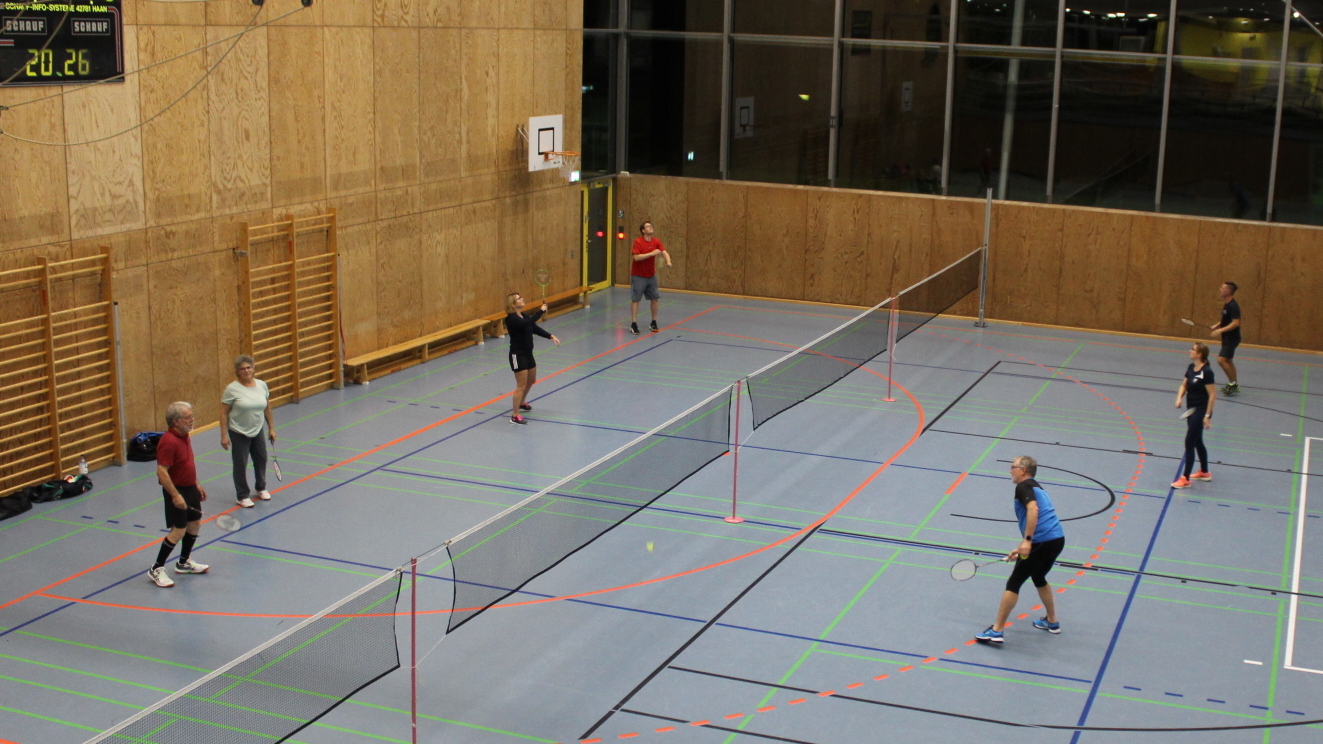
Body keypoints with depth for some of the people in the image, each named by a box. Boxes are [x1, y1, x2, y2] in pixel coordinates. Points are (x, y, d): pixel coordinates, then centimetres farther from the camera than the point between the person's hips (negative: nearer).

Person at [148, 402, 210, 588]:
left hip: (190, 488, 10)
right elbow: (161, 471, -27)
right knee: (178, 531, -8)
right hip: (177, 491, -10)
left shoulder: (184, 436, 6)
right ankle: (156, 570, 3)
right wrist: (175, 495, -28)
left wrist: (197, 485, 21)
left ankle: (184, 562, 34)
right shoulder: (169, 442, -24)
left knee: (195, 524, 17)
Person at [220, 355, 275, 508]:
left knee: (261, 459, 17)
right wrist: (224, 435, -16)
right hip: (239, 433, -5)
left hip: (258, 431, 5)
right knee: (240, 464, 0)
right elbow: (224, 413, -13)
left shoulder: (262, 385, -2)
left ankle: (261, 488, 39)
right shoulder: (232, 389, -16)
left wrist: (271, 428, 10)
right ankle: (242, 496, 13)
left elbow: (267, 409, 8)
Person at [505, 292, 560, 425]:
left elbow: (535, 328, 7)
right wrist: (541, 311, -32)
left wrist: (551, 336, -4)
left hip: (527, 354, 10)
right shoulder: (511, 318, -20)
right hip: (518, 355, -10)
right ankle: (515, 416, -6)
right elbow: (527, 323, -37)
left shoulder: (523, 316, 8)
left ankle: (521, 403, 48)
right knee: (521, 385, -10)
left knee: (531, 380, 25)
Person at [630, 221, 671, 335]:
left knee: (655, 298, 6)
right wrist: (651, 253, -29)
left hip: (651, 275, 5)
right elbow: (636, 257, -24)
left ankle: (654, 323, 19)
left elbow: (664, 252, -9)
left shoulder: (656, 242, 0)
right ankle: (633, 324, 1)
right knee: (635, 299, -4)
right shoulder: (638, 241, -14)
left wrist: (668, 261, -31)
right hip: (638, 276, -5)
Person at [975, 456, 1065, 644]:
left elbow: (1033, 509, -21)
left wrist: (1027, 540, -25)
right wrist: (1021, 550, 28)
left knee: (1014, 583, -2)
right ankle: (1052, 622, 41)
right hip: (1058, 539, 9)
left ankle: (996, 631, -2)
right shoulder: (1037, 489, 26)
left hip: (1042, 541, -9)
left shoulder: (1023, 487, -2)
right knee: (1039, 578, 32)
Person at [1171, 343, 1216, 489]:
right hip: (1192, 409, 9)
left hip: (1201, 411, -9)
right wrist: (1179, 398, -8)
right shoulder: (1191, 367, 4)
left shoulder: (1206, 372, -20)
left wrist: (1207, 416, -19)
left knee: (1189, 443, -7)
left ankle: (1185, 479, -1)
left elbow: (1212, 395, -18)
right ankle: (1204, 472, 36)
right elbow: (1184, 385, 12)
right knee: (1197, 442, 20)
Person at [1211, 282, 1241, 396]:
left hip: (1232, 338, -10)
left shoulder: (1233, 306, -21)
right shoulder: (1226, 304, 9)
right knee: (1228, 361, 18)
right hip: (1227, 338, 10)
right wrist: (1217, 325, 9)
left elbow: (1236, 322, -28)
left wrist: (1221, 330, -33)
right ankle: (1233, 385, 29)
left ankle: (1233, 384, -7)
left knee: (1221, 360, -17)